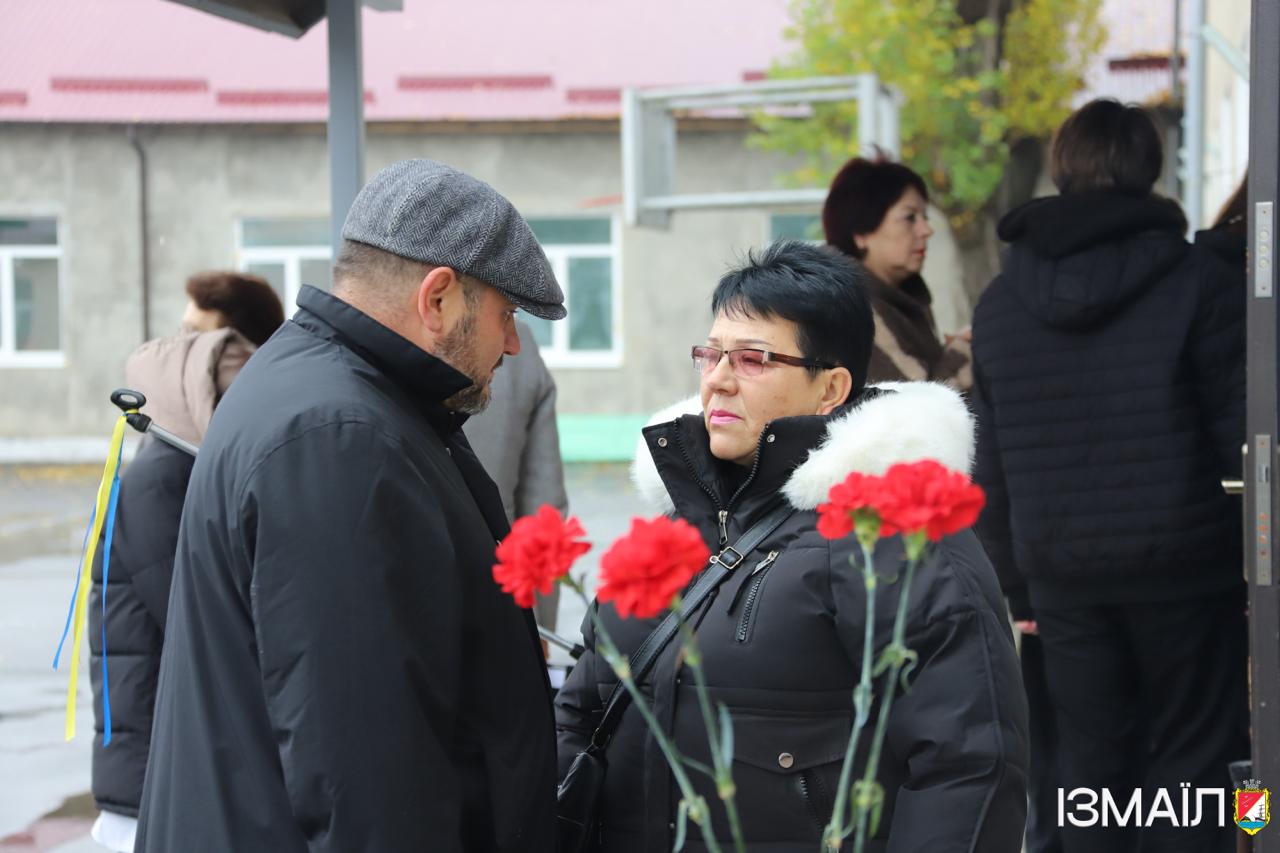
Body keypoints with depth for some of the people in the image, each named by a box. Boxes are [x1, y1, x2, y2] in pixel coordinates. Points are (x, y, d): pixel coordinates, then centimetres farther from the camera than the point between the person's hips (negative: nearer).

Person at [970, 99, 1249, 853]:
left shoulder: (1001, 303, 7)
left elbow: (993, 465, 10)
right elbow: (1245, 438, -6)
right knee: (1195, 760, 5)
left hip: (1063, 572, 4)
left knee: (1093, 763, 11)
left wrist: (1019, 589, 16)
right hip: (1183, 564, -3)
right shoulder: (1203, 283, -7)